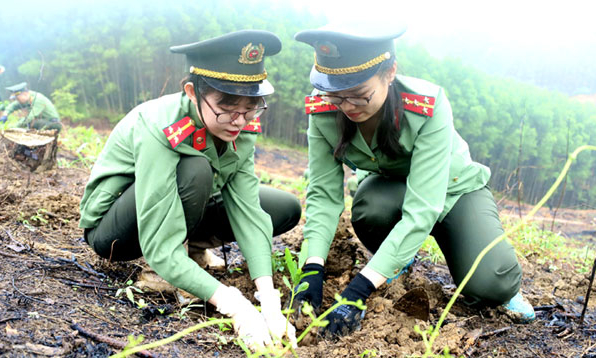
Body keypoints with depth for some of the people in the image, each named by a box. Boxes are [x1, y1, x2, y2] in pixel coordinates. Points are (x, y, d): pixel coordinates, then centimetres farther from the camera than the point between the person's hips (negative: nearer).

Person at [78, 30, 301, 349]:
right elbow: (160, 250, -38)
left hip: (181, 208, 6)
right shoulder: (160, 131, -35)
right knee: (195, 171, -37)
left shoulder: (242, 126, -17)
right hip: (111, 226, -6)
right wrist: (234, 304, -44)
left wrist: (267, 296, -32)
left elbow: (247, 209, -21)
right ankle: (170, 279, -15)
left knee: (287, 209, -6)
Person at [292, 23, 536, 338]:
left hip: (454, 187, -2)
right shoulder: (323, 111, -25)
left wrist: (358, 289, -46)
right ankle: (398, 260, 0)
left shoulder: (428, 108, -36)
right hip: (391, 188, 3)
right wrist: (313, 270, -37)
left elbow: (421, 210, -41)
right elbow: (324, 193, -23)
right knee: (370, 208, -35)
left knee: (490, 286, -26)